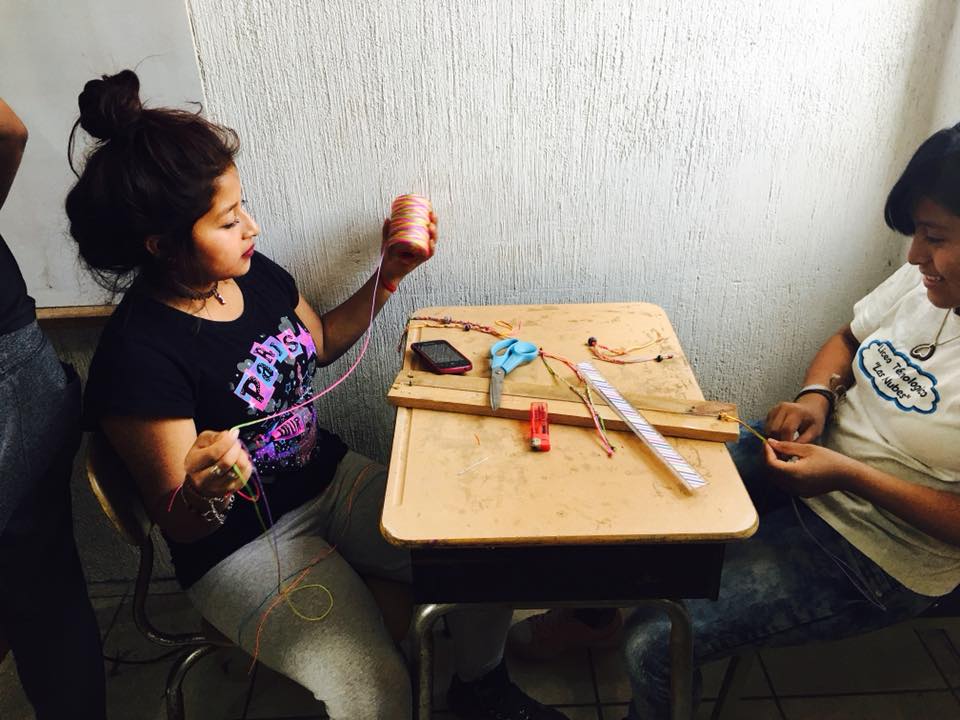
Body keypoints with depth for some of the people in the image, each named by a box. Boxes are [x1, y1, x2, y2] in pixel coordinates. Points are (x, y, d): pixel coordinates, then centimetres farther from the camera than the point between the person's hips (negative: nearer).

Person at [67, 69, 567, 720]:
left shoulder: (256, 274, -4)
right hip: (242, 545, -6)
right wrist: (204, 493, -40)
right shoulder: (139, 356, -25)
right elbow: (178, 523, -16)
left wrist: (389, 276, 7)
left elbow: (322, 342, 17)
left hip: (333, 479, 7)